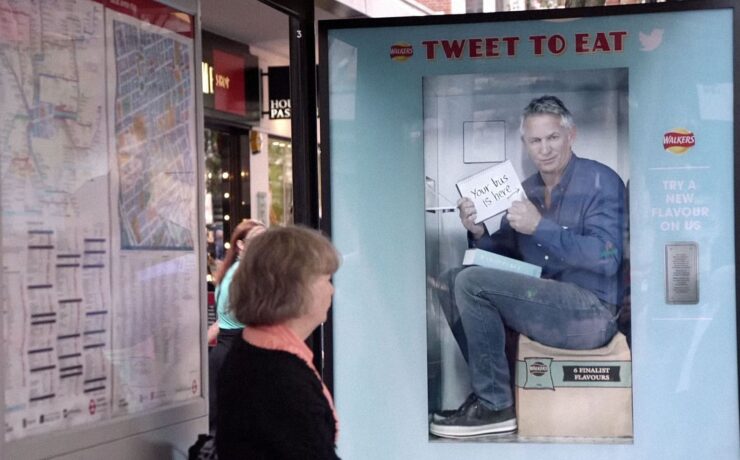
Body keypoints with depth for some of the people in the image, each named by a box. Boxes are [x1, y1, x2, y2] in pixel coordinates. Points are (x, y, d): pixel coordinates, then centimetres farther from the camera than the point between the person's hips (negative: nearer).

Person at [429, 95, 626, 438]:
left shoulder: (600, 182, -7)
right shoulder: (527, 190, 14)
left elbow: (606, 259, -19)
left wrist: (540, 226, -22)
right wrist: (478, 233, -4)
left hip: (590, 311, -8)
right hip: (544, 304, 8)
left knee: (471, 283, -20)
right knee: (452, 281, 0)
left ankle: (496, 405, -11)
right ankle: (490, 389, 1)